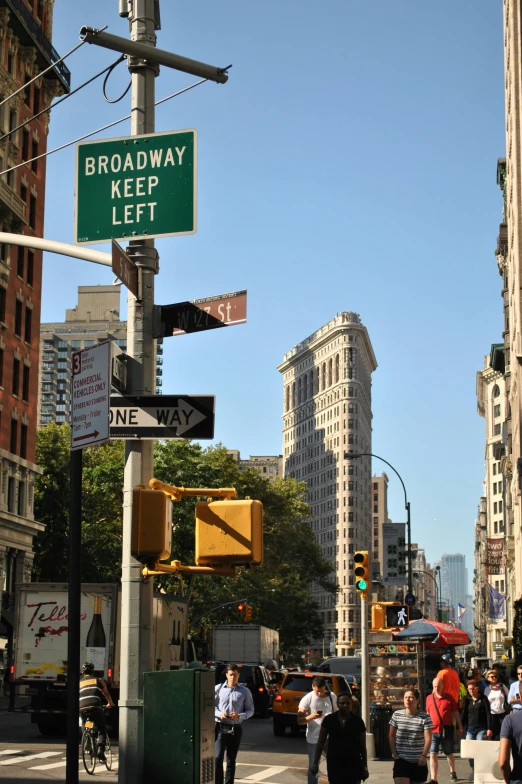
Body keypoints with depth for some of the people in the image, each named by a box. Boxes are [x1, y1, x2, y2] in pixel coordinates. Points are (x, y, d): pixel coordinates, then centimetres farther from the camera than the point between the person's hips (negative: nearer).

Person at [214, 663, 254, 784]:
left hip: (235, 728, 1)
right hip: (220, 727, -1)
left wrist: (239, 716, -14)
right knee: (218, 757, -13)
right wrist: (219, 714, -14)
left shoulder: (245, 691, 2)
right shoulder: (218, 688, 1)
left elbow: (250, 710, 5)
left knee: (231, 759, 9)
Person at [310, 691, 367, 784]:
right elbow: (320, 743, 4)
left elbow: (363, 746, 5)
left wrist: (365, 767, 3)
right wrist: (315, 763, 0)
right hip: (334, 762, 0)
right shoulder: (329, 720, -1)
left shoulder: (357, 721, 0)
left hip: (353, 763, 0)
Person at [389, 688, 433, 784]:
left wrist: (424, 756, -22)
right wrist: (394, 754, -1)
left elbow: (428, 738, -10)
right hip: (401, 760, 0)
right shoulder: (396, 715, 1)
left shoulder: (425, 717, -5)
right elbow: (391, 736, 8)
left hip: (418, 761, 0)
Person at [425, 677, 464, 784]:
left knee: (449, 753, 15)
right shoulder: (429, 698, 3)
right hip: (433, 731, 1)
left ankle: (452, 772, 40)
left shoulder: (449, 697, -2)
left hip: (447, 730, -1)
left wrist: (460, 728, 4)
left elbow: (456, 713, 4)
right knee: (433, 755, -8)